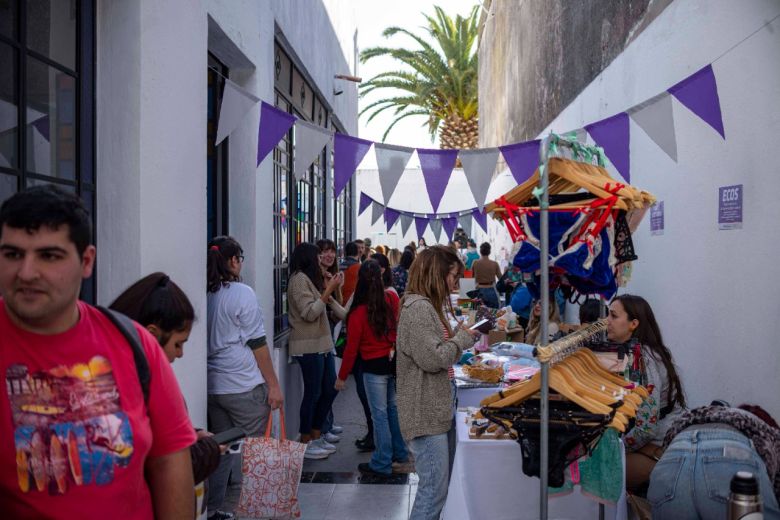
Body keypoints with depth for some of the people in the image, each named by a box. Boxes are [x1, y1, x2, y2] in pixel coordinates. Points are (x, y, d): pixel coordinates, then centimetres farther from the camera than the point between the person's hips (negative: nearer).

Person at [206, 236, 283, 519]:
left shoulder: (205, 295, 6)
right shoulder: (242, 293, -12)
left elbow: (208, 341, 13)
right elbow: (257, 343, -12)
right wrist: (274, 384, -7)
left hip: (212, 386, 6)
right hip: (244, 386, -6)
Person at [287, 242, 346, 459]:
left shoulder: (310, 279, 18)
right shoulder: (299, 279, -11)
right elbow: (309, 313, -19)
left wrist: (329, 291, 5)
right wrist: (328, 290, -16)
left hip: (322, 344, 10)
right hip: (309, 346, -10)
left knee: (330, 389, 11)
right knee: (313, 393, -3)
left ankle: (316, 436, 23)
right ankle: (305, 442, 9)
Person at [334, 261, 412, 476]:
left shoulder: (358, 312, -18)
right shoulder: (392, 299, -6)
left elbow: (351, 348, -13)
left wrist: (342, 376, -3)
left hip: (374, 367, -5)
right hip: (394, 361, 5)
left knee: (380, 414, 5)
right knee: (393, 409, 19)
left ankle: (382, 464, 17)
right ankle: (400, 455, 32)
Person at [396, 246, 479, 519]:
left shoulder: (426, 305, 15)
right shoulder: (418, 307, -18)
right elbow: (432, 359, -22)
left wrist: (460, 333, 6)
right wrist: (462, 338, -10)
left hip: (434, 410, 10)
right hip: (425, 414, -10)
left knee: (434, 486, 18)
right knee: (434, 489, -4)